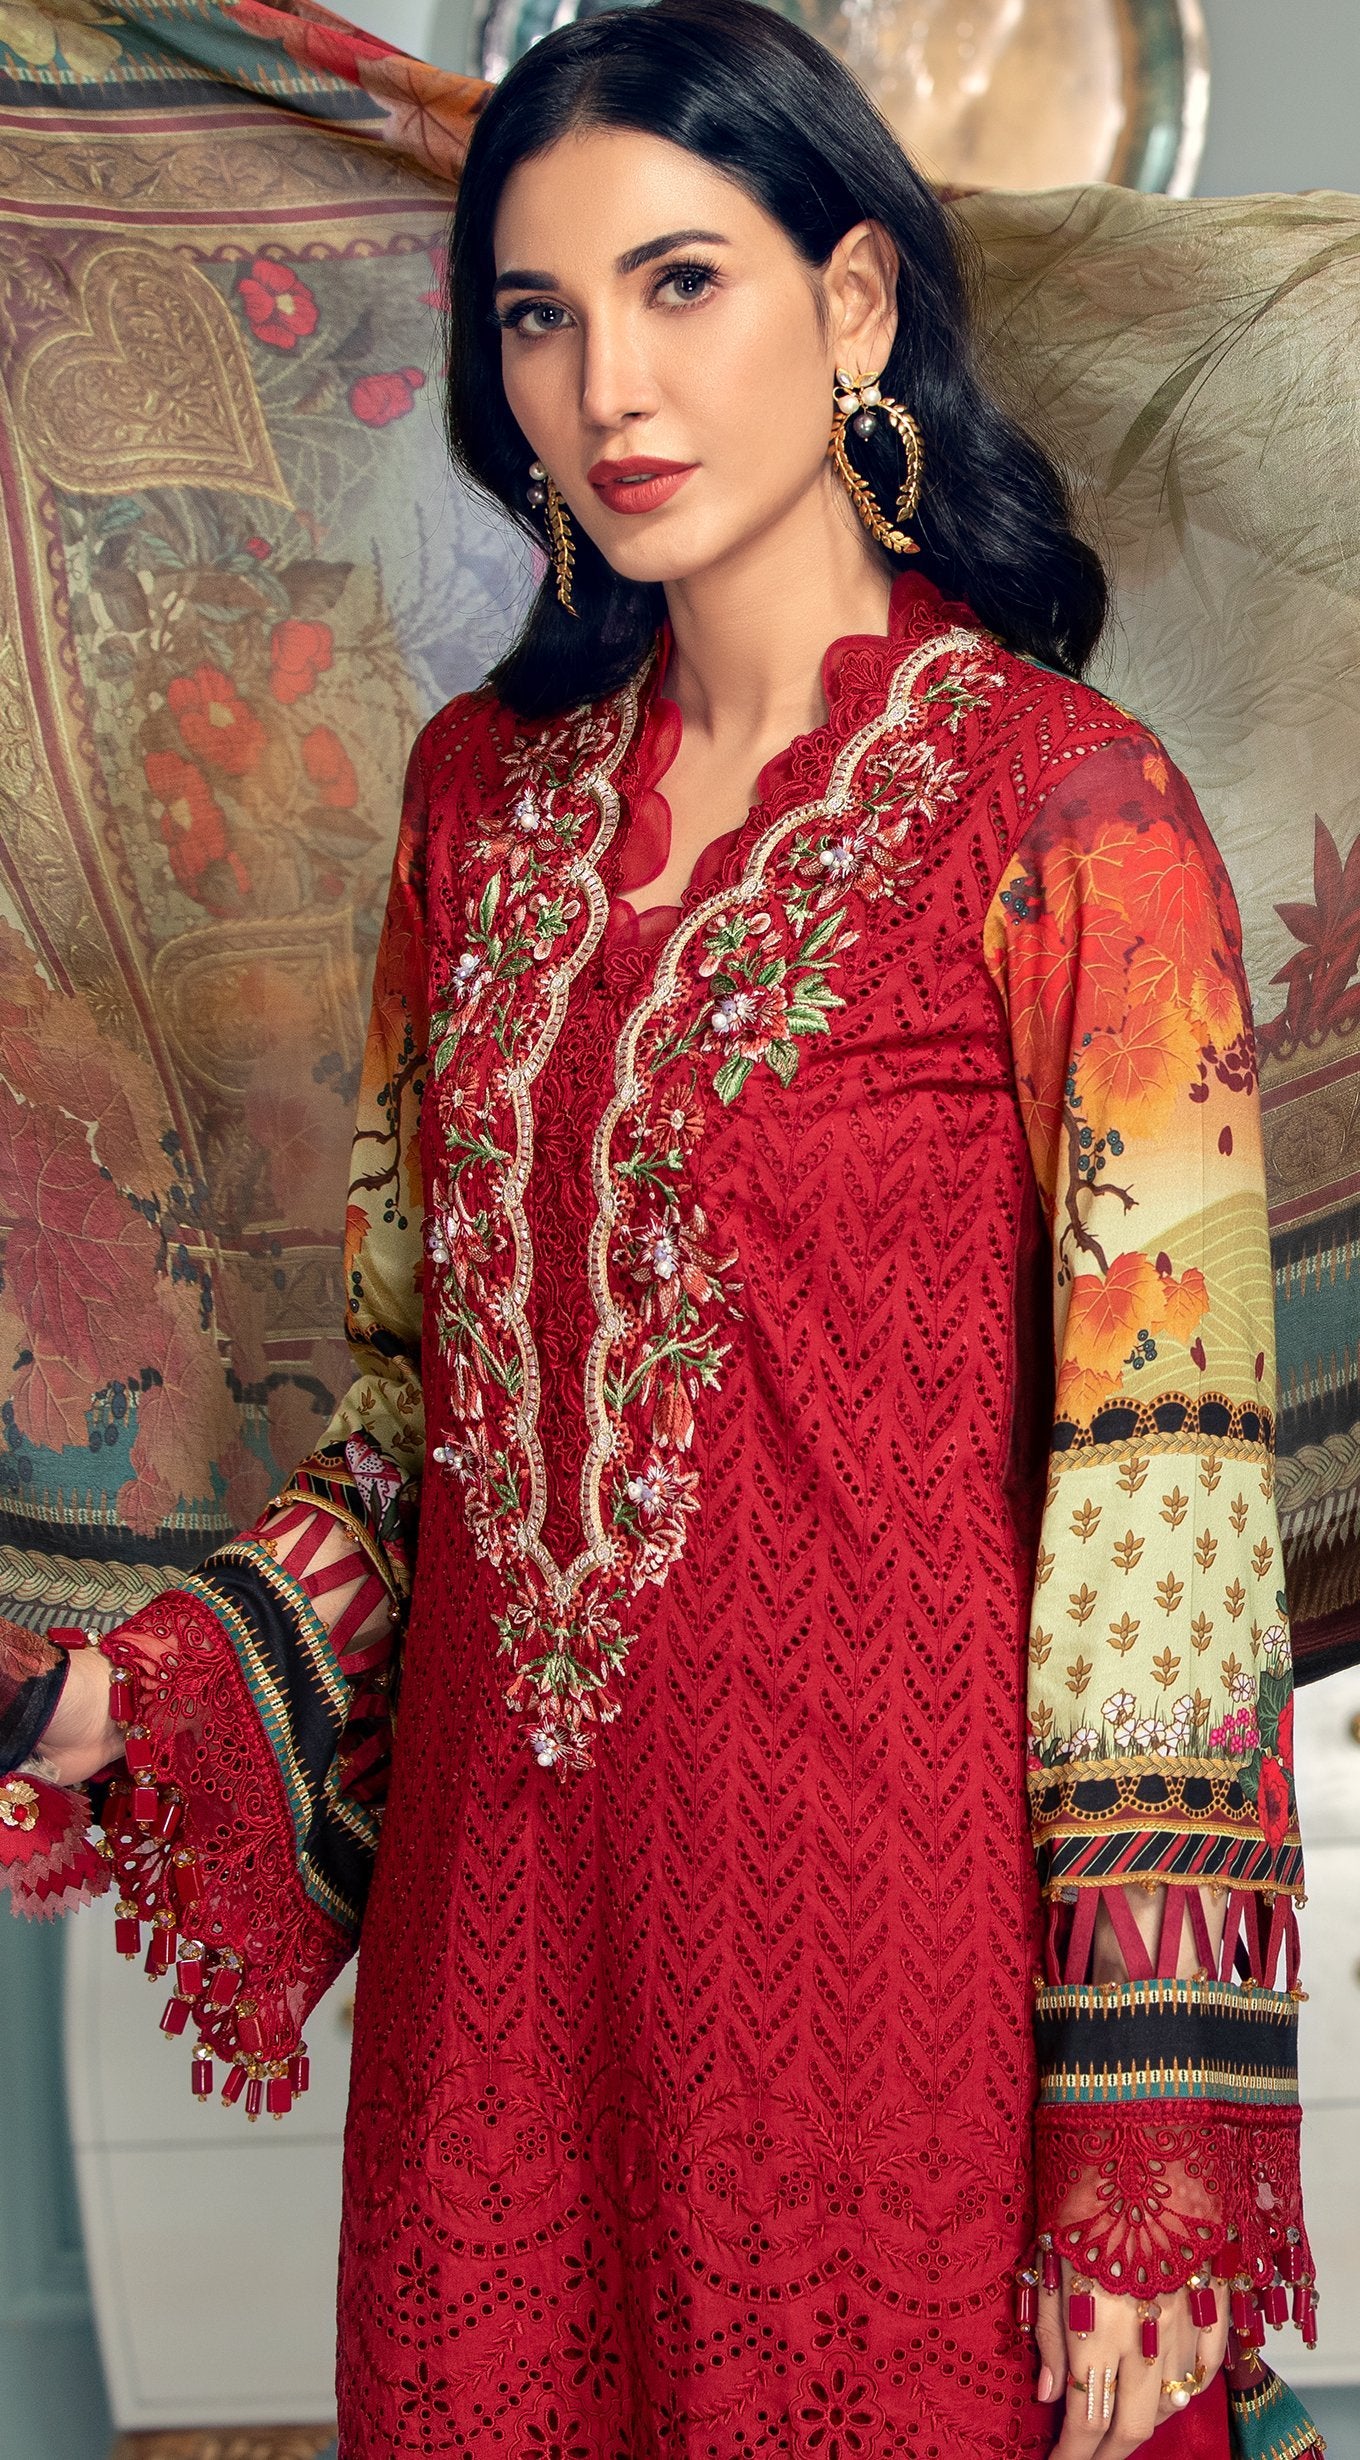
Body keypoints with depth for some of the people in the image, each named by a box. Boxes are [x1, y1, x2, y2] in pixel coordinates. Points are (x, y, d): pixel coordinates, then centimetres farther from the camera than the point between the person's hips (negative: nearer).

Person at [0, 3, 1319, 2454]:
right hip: (509, 1903, 5)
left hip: (881, 1913, -5)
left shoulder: (1061, 812, -11)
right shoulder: (489, 787, 6)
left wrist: (1146, 2185, -15)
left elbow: (1166, 1510, -13)